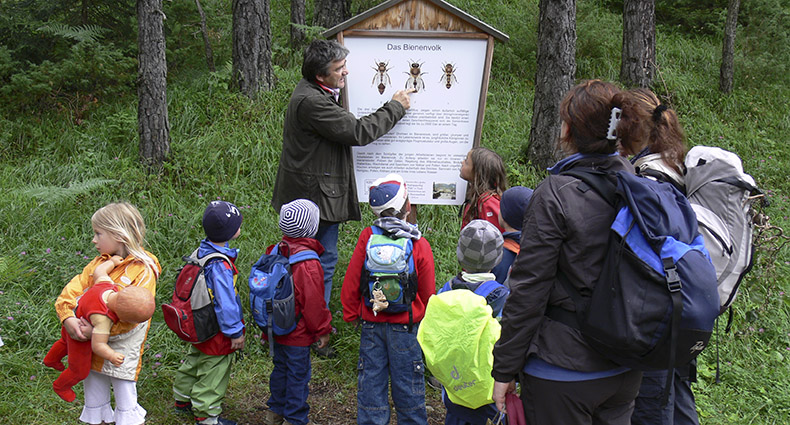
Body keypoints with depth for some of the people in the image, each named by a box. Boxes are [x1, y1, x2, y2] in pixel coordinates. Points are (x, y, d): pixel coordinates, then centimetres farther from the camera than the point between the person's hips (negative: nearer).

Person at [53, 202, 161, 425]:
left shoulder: (143, 270, -18)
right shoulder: (100, 262, 3)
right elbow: (75, 287, -3)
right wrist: (67, 316, -22)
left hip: (122, 342, -6)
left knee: (123, 388, 8)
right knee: (93, 381, 20)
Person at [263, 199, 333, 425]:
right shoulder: (308, 263, -25)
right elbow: (313, 302, -20)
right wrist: (323, 330, -6)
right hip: (297, 334, -8)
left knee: (281, 368, 22)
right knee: (298, 374, 5)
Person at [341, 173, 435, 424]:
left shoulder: (367, 237, -7)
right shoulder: (419, 244, -10)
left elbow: (351, 281, -2)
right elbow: (428, 293, -2)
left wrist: (351, 314, 12)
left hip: (371, 324, 1)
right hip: (406, 327, -1)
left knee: (371, 381, 10)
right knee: (407, 385, 10)